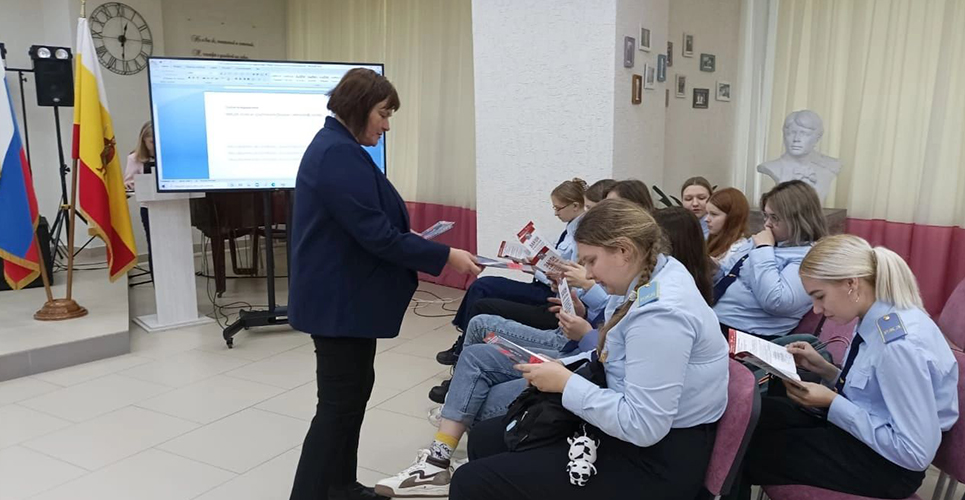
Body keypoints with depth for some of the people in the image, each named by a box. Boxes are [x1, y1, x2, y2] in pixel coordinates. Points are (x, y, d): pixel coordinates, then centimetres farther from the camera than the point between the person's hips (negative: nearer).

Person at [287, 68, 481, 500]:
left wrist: (414, 240, 15)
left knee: (354, 388, 18)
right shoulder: (340, 154, -21)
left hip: (344, 295, 11)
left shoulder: (337, 147, 13)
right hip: (340, 300, -11)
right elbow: (375, 235, -25)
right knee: (340, 401, -3)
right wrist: (444, 257, -19)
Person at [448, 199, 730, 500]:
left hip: (654, 459, -10)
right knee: (484, 438, 11)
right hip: (626, 430, 10)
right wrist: (563, 368, 1)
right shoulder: (659, 273, 3)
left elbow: (643, 427, -28)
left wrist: (566, 383, -19)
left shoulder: (659, 313, -27)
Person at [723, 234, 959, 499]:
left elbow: (917, 453, -26)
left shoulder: (901, 343, -29)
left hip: (883, 463, -8)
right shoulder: (880, 319, -3)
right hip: (856, 427, 8)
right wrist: (824, 369, -4)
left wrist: (833, 403, -23)